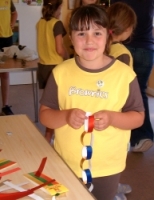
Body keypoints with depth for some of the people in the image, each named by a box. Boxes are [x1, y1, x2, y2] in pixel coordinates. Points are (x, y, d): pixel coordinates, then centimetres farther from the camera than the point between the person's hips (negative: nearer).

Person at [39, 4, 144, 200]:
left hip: (107, 167, -1)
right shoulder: (61, 72, -7)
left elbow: (138, 117, -5)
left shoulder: (124, 74, -11)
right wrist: (66, 116, -24)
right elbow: (44, 114, -3)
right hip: (65, 164, 1)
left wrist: (112, 118, -24)